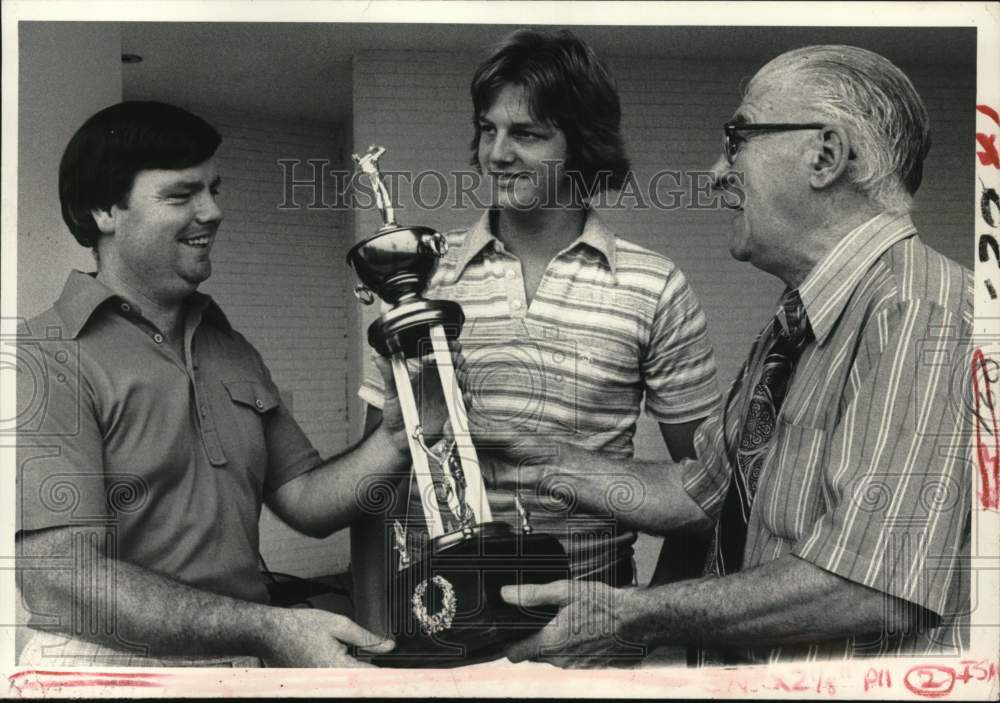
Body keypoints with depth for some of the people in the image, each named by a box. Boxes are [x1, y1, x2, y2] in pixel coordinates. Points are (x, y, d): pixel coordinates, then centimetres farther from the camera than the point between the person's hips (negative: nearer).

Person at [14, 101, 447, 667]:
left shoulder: (234, 353, 16)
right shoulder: (50, 363, -8)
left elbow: (305, 500, 15)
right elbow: (60, 582, -16)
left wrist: (393, 441, -4)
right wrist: (268, 629, -21)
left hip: (245, 664, 6)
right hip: (113, 663, -5)